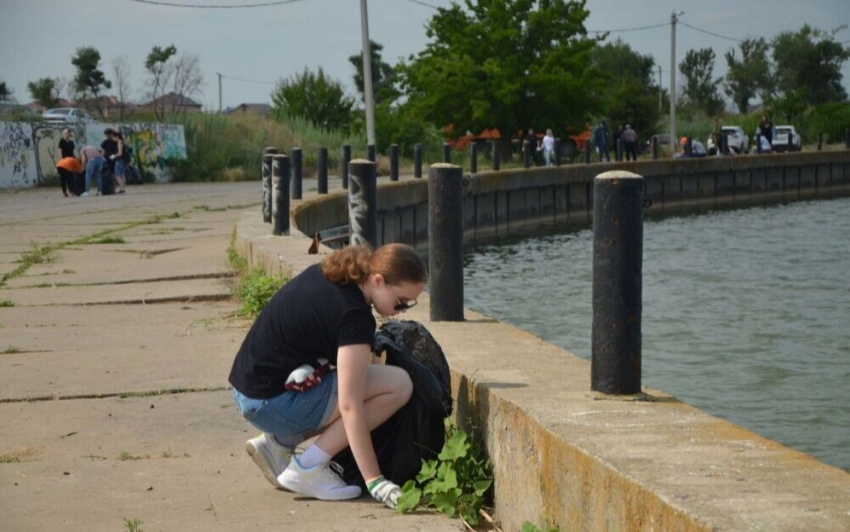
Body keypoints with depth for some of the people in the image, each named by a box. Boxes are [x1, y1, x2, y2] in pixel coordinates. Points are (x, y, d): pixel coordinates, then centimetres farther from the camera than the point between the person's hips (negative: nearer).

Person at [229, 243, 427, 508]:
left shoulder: (326, 274, 6)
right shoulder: (354, 315, -20)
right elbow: (350, 406, -24)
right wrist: (374, 481, -23)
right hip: (274, 403, -9)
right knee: (398, 385, -12)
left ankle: (278, 444, 10)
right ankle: (308, 466, -10)